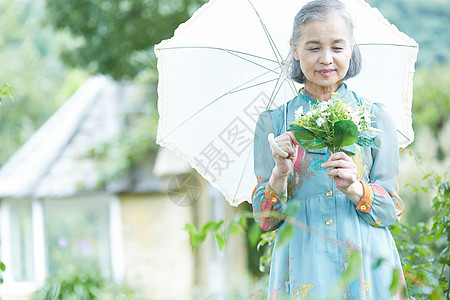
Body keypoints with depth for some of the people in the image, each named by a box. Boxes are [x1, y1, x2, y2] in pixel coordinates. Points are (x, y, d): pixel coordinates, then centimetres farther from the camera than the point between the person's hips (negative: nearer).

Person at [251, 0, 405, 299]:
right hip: (304, 271, 0)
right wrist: (280, 174, -16)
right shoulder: (273, 123, 6)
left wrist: (354, 189, -17)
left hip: (367, 268, 0)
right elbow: (265, 220, 2)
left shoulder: (376, 118, 6)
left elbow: (393, 210, 2)